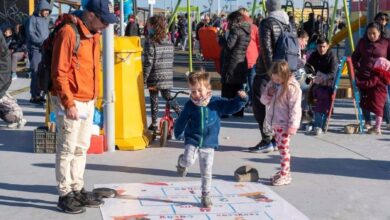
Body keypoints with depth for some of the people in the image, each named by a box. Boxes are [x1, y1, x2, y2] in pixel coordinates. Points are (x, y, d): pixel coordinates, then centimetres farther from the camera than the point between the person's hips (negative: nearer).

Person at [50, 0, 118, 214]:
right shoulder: (68, 33, -16)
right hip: (71, 103, -8)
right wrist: (69, 103, -19)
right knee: (67, 150, 0)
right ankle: (65, 195, 9)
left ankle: (78, 190, 24)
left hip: (89, 102, 8)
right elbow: (59, 73, -18)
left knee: (81, 148, 14)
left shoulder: (94, 34, 11)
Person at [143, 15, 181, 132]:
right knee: (167, 96, 19)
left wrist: (144, 78, -9)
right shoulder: (168, 41, 7)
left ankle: (154, 123, 7)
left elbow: (148, 63, -14)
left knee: (154, 99, 4)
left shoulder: (150, 42, -12)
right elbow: (171, 60, 11)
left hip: (154, 77, -5)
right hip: (168, 77, 5)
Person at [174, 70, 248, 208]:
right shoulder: (190, 105, -4)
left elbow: (232, 106, -4)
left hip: (209, 144, 1)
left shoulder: (216, 103, -4)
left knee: (207, 173, 5)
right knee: (189, 160, -25)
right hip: (192, 141, -1)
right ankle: (182, 162, 12)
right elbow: (181, 121, 7)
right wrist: (178, 134, 15)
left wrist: (241, 99, -21)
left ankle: (205, 196, 22)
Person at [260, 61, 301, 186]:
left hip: (284, 124, -8)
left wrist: (293, 125, -20)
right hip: (275, 122, 8)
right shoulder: (272, 84, 6)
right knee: (280, 147, 15)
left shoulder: (292, 87, -17)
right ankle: (285, 171, 25)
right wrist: (268, 94, -9)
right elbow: (265, 101, 14)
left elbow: (295, 108, -18)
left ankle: (285, 175, 2)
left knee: (284, 148, -4)